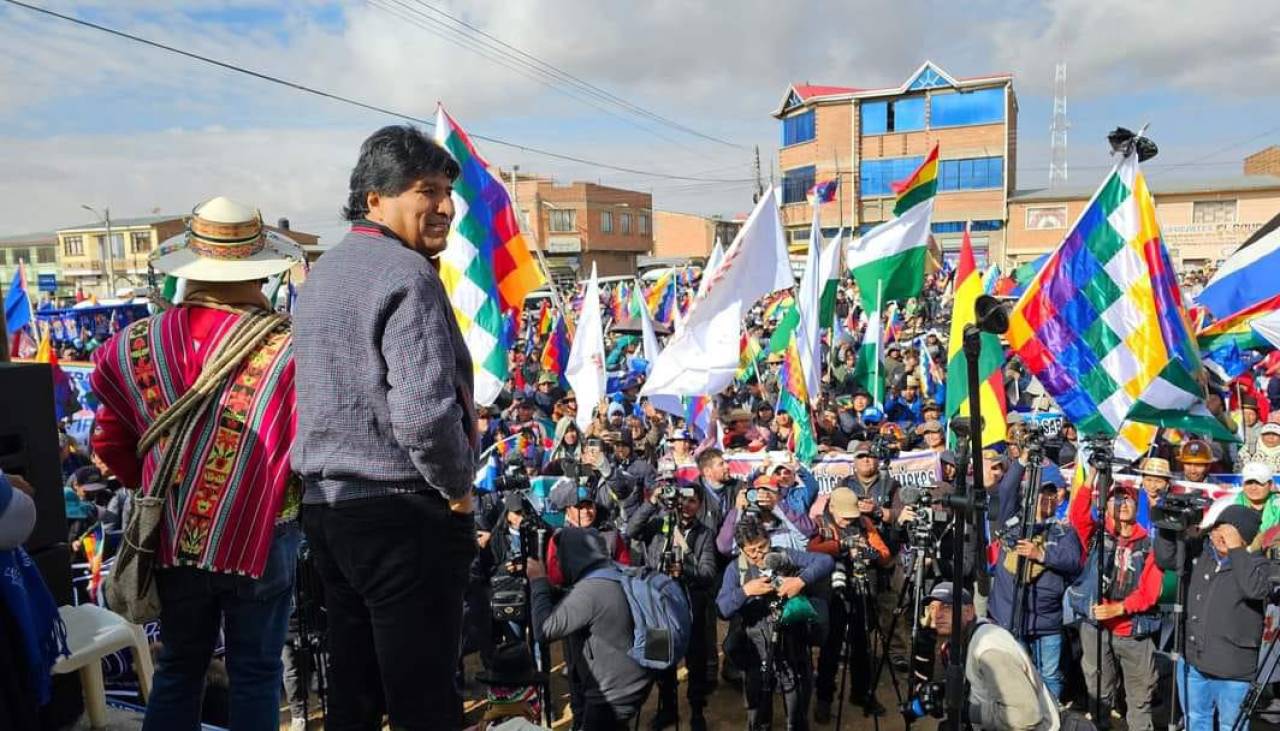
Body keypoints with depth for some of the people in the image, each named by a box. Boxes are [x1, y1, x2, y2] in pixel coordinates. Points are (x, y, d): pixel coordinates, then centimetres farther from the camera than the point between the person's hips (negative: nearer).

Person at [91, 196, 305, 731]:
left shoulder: (137, 344, -4)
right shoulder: (289, 348, -18)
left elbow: (110, 444, 5)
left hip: (175, 537, 4)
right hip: (260, 539, -3)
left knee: (178, 668, 21)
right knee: (256, 673, 12)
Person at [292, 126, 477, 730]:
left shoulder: (321, 273, 15)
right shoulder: (406, 274, -15)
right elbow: (425, 414, -26)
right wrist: (458, 488, -10)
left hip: (325, 505, 9)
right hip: (402, 512, -9)